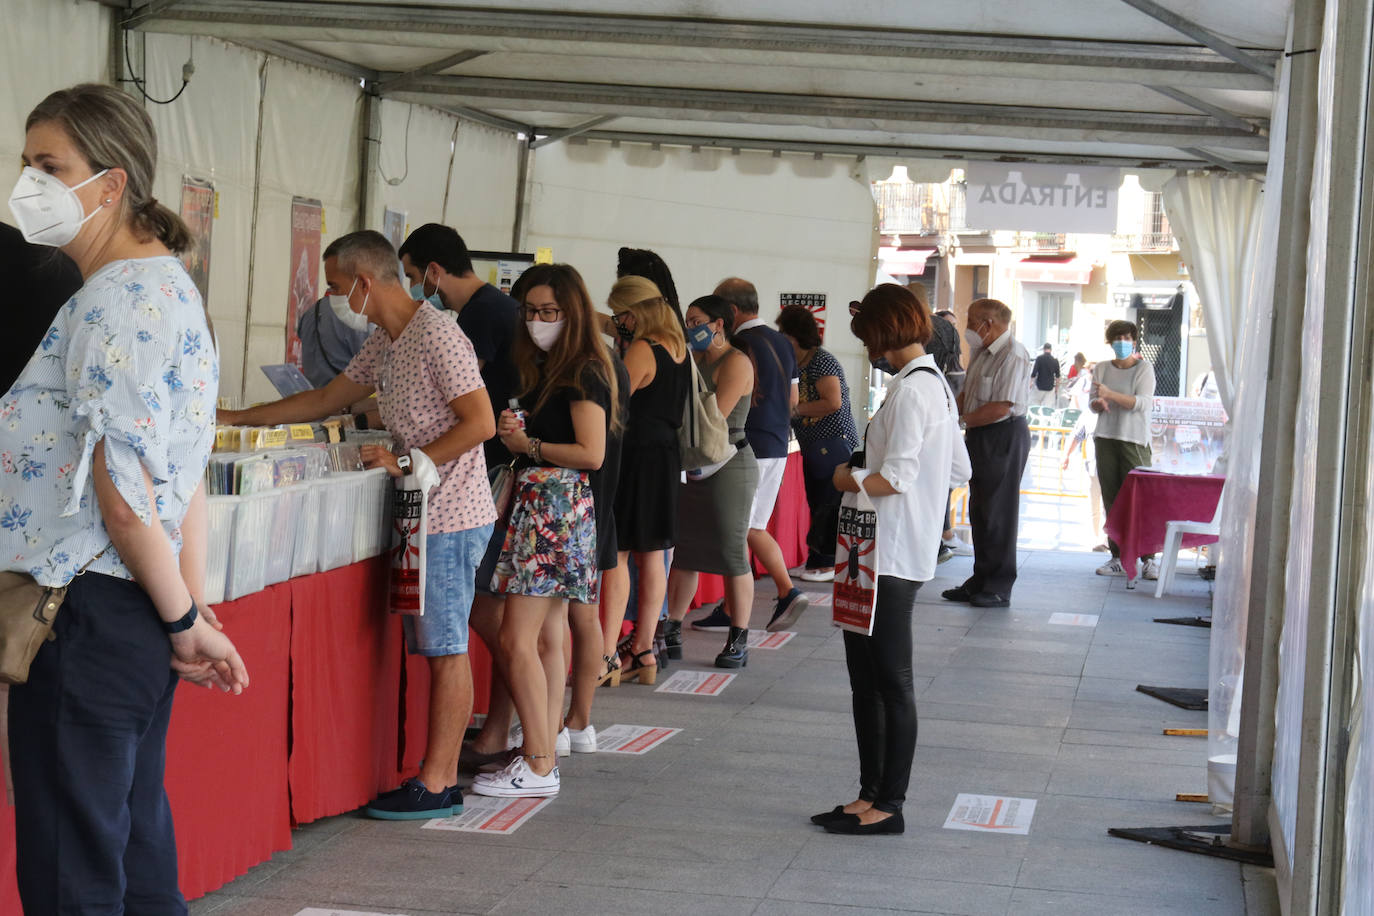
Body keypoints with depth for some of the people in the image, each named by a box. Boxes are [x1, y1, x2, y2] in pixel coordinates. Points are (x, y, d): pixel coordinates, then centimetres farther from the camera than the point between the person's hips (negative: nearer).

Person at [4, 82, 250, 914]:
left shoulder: (117, 299, -16)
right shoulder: (169, 283, 16)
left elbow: (125, 495, -19)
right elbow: (188, 476, 17)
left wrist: (182, 622, -10)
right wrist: (193, 606, 15)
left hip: (91, 616, -10)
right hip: (138, 616, 10)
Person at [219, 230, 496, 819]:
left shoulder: (437, 336, -14)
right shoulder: (384, 344, 16)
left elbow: (481, 422, -19)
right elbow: (325, 400, 25)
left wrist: (408, 462, -18)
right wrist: (236, 419, 25)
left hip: (449, 516, -9)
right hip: (422, 514, 9)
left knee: (445, 650, -5)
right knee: (436, 649, 9)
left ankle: (435, 785, -1)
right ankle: (443, 778, 13)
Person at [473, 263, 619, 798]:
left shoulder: (584, 374, -10)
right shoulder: (544, 370, 18)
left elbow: (590, 453, -17)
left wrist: (528, 444, -11)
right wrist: (515, 435, 2)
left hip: (559, 507, -10)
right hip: (538, 506, 10)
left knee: (517, 640, -11)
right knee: (547, 640, 10)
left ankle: (538, 768, -8)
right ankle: (544, 757, 14)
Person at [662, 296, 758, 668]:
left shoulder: (735, 363, -9)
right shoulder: (696, 360, 15)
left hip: (728, 466, -8)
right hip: (694, 466, 8)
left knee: (732, 554, -2)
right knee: (682, 551, 9)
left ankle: (738, 642, 4)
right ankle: (670, 633, 15)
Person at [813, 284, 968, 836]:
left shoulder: (910, 388, -16)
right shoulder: (938, 385, 15)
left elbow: (896, 478, -23)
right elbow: (959, 472, 20)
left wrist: (849, 480, -6)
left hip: (891, 558, -10)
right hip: (896, 555, 10)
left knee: (891, 682, -3)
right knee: (867, 676, 15)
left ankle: (889, 805, 4)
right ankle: (872, 795, 21)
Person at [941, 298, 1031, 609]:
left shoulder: (1013, 355, -17)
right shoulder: (981, 353, 13)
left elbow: (1002, 407, -23)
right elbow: (966, 393, 21)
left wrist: (961, 419, -15)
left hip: (1005, 437, -9)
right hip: (980, 436, 9)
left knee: (998, 513, -4)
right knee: (979, 511, 13)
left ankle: (999, 588, 3)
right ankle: (980, 581, 22)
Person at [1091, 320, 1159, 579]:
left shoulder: (1144, 369, 0)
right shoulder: (1101, 369, 13)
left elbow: (1142, 403, -11)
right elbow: (1092, 403, 14)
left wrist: (1110, 394, -21)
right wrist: (1098, 404, -10)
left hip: (1134, 440, -4)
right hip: (1106, 439, 4)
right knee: (1111, 501, 2)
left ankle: (1148, 560, -10)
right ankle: (1117, 558, 6)